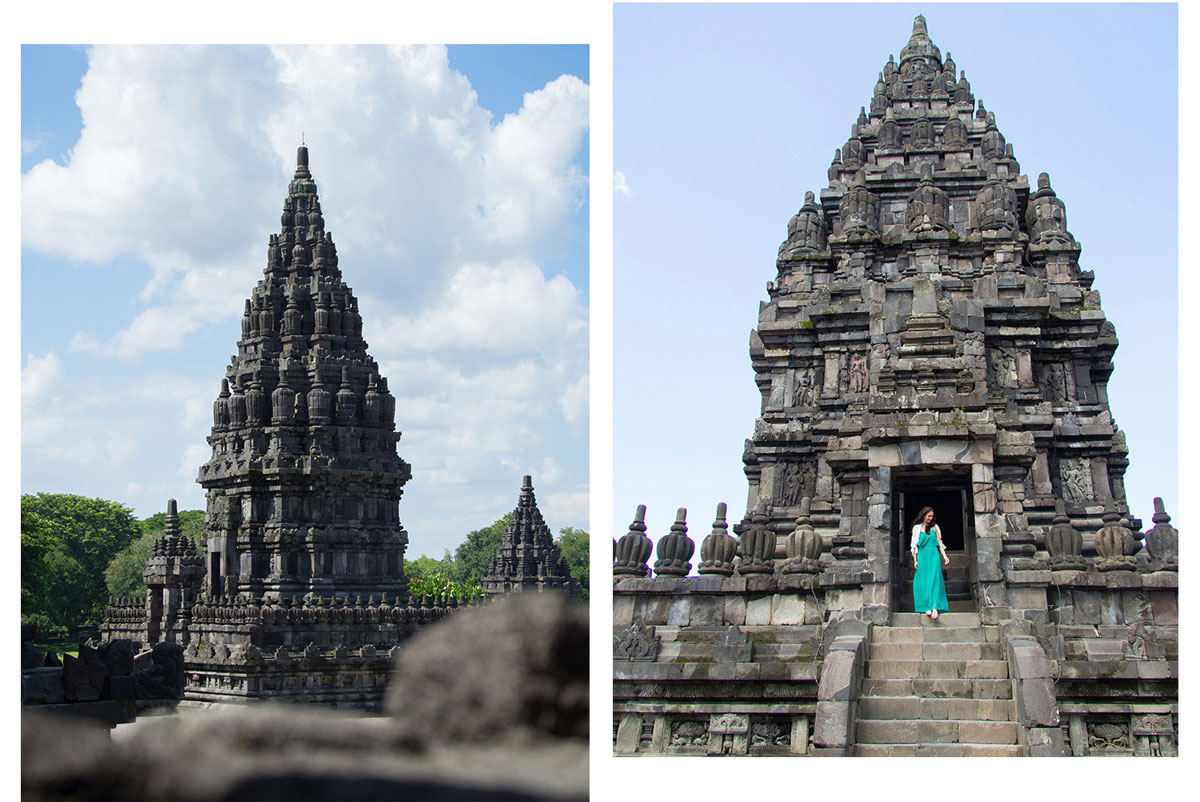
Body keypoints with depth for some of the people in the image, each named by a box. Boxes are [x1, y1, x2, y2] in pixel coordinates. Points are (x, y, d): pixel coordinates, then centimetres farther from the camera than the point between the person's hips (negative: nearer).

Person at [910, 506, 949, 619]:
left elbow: (939, 543, 11)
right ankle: (927, 607, -4)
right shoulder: (917, 528, 9)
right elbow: (915, 545, 8)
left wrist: (944, 556, -1)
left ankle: (934, 607, -20)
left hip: (933, 555, 0)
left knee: (934, 580, -11)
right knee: (923, 581, -5)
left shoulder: (934, 527, 12)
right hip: (922, 556, 0)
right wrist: (915, 560, 0)